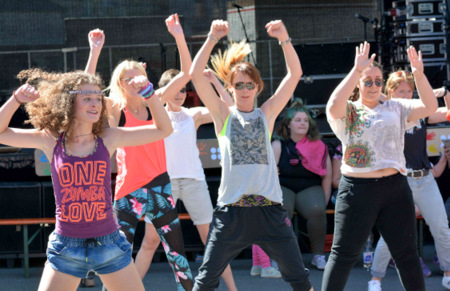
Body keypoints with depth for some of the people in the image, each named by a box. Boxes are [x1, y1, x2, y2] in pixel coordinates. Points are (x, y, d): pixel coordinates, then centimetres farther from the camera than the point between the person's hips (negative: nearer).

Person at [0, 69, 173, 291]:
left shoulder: (108, 139, -1)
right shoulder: (52, 141, -2)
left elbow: (163, 130, 1)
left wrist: (148, 95, -11)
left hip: (108, 243, 1)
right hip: (65, 246, -1)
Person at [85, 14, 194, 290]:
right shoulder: (116, 111, -4)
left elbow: (186, 73, 3)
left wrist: (179, 37, -8)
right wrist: (95, 51, -26)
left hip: (159, 185, 3)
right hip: (129, 190, -3)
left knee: (176, 250, 7)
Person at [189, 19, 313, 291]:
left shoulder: (267, 113, 10)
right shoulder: (223, 114, 6)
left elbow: (295, 74, 4)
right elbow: (196, 74, -4)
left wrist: (285, 39, -7)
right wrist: (213, 38, -10)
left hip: (269, 207, 1)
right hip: (231, 209, -1)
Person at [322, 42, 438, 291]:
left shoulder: (395, 108, 11)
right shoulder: (347, 112, 0)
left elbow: (430, 107, 1)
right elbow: (334, 106, -23)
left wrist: (419, 75, -14)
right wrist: (356, 70, -26)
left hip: (395, 187, 3)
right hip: (358, 189, -3)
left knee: (407, 253, 11)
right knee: (344, 254, 0)